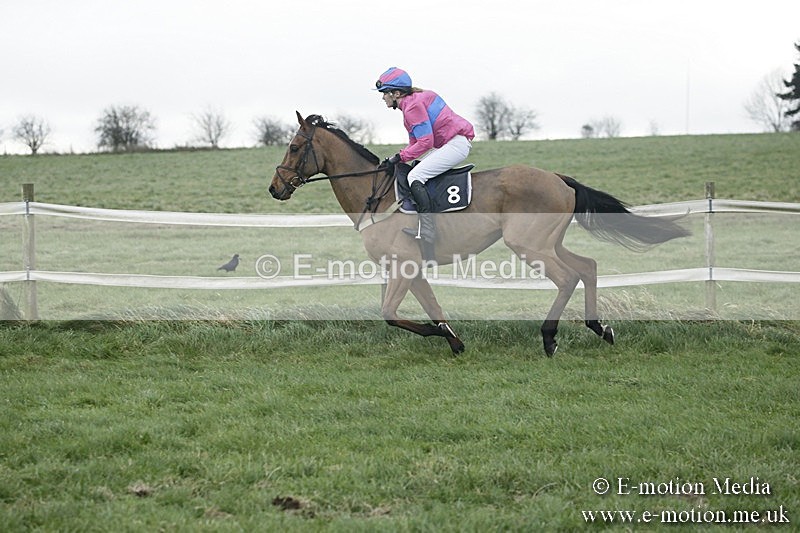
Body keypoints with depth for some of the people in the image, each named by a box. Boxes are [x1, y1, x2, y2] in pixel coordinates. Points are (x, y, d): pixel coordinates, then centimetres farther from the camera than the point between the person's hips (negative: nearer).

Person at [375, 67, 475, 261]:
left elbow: (425, 142, -21)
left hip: (457, 142, -12)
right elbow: (415, 142, 18)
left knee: (415, 176, -20)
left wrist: (400, 157, -16)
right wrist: (396, 158, 5)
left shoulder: (413, 106, -15)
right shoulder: (411, 103, 19)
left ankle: (427, 229, -27)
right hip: (449, 144, 12)